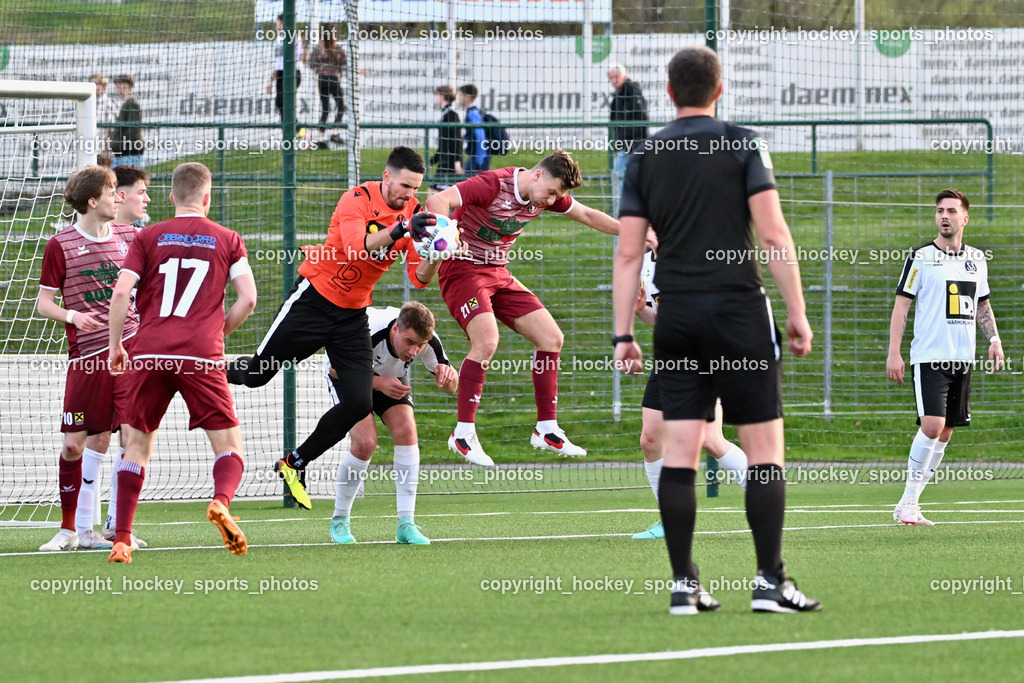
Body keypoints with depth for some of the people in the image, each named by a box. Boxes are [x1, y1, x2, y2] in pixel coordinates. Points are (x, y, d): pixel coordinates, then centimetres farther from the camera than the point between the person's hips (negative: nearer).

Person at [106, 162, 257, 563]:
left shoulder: (149, 238, 9)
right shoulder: (227, 240, 9)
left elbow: (121, 293, -1)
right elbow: (247, 299, 2)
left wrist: (115, 345, 9)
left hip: (149, 354, 1)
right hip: (202, 356, -1)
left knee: (137, 446, 14)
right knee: (229, 447, 3)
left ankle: (121, 540, 5)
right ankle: (221, 501, -29)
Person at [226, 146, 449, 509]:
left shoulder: (413, 214, -3)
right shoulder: (358, 199, -18)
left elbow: (419, 277, -7)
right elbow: (356, 247, -36)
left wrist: (437, 255, -28)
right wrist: (398, 230, -50)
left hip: (353, 315, 5)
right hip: (314, 298, -5)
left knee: (359, 404, -8)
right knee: (256, 374, 3)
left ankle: (294, 464, 11)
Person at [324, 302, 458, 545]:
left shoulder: (427, 340, -28)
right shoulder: (365, 333, -41)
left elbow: (451, 389, -18)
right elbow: (336, 369, -25)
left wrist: (448, 376, -43)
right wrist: (379, 383, -39)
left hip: (390, 376, 4)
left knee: (406, 431, -20)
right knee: (365, 442, -22)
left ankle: (406, 524, -15)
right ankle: (339, 522, -3)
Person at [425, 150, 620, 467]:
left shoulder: (548, 195, 0)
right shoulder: (493, 185, -23)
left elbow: (587, 215, 18)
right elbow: (437, 201, -34)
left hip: (498, 274, 8)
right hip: (463, 268, -8)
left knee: (551, 338, 1)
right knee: (486, 341, -28)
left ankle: (546, 429, 12)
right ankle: (463, 434, -19)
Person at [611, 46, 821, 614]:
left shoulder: (644, 157, 8)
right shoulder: (742, 145, -2)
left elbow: (628, 253, 5)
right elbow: (772, 234, -8)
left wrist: (623, 335, 8)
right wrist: (798, 313, -3)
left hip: (676, 315, 4)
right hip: (738, 309, -3)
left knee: (679, 453, 3)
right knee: (764, 448, 0)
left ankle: (684, 585, 1)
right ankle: (770, 582, -6)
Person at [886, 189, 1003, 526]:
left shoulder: (976, 259, 13)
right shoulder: (921, 257, -2)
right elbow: (901, 305, -2)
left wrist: (994, 339, 10)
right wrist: (893, 353, -8)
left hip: (962, 359, 6)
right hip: (928, 356, -6)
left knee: (946, 432, 4)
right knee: (932, 425, -18)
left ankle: (909, 505, 11)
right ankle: (908, 502, -8)